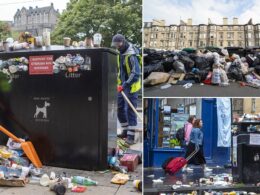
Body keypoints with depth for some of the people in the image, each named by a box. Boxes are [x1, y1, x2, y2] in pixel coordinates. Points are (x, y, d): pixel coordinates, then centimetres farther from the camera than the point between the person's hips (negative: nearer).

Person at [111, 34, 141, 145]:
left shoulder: (131, 56, -22)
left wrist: (125, 85, -34)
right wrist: (120, 83, 11)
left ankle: (131, 136, 0)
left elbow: (136, 74, -29)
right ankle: (126, 131, 26)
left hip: (131, 86, -8)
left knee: (130, 110, -6)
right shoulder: (120, 53, 5)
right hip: (122, 85, 9)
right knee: (120, 109, 12)